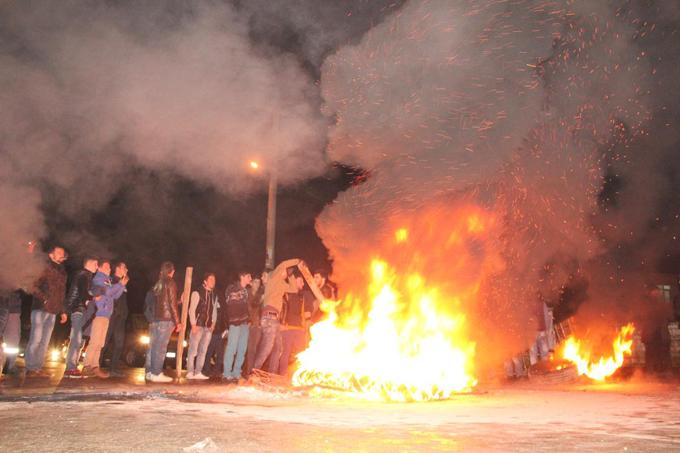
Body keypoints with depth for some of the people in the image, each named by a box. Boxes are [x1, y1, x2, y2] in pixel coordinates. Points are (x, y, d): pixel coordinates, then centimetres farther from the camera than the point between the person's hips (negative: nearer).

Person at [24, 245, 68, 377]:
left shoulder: (62, 272, 20)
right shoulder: (45, 268, 0)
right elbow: (34, 286, -10)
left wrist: (62, 311, 17)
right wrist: (44, 299, -19)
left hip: (53, 311, 6)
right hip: (40, 309, -6)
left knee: (45, 341, 4)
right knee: (36, 339, -8)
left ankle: (38, 368, 7)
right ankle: (31, 369, -6)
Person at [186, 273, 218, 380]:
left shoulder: (214, 295, 13)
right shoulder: (197, 293, -5)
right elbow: (192, 309, -8)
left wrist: (213, 323, 5)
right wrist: (193, 325, -13)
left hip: (208, 327, 6)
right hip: (198, 326, -6)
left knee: (203, 351, 7)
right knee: (193, 350, -3)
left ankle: (198, 372, 12)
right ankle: (190, 372, 3)